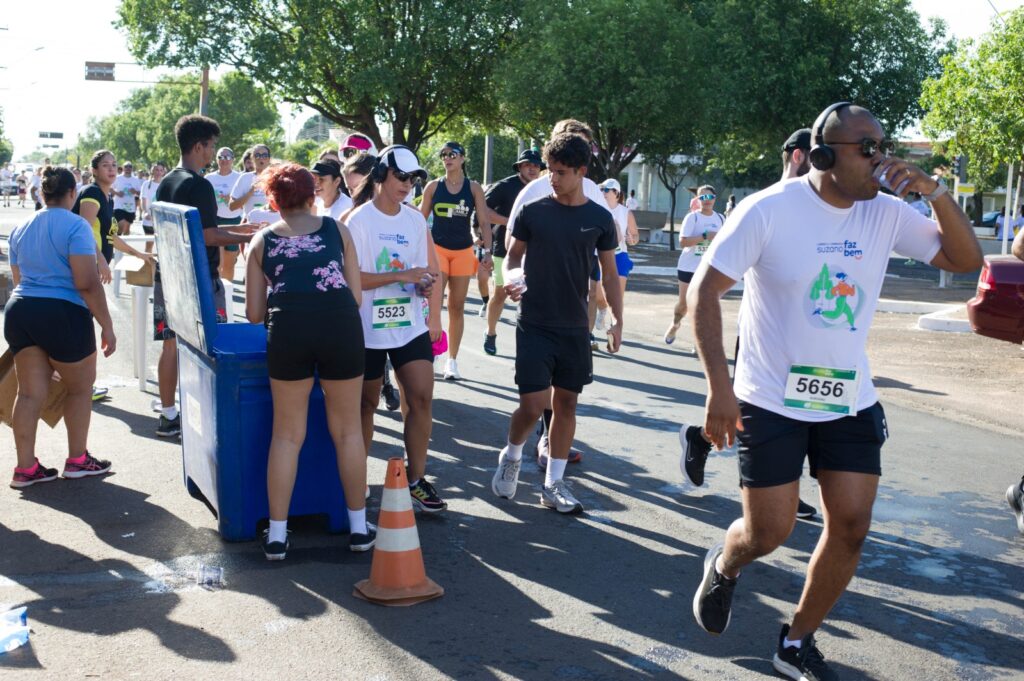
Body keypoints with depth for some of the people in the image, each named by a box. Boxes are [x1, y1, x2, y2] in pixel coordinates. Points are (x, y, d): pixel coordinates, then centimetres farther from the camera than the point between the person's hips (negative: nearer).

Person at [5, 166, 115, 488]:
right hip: (63, 315, -7)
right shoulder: (76, 226, -10)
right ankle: (77, 460, 20)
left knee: (30, 392, 9)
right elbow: (87, 284, -17)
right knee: (80, 388, 11)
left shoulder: (21, 228, 13)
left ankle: (25, 468, 10)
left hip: (19, 312, 7)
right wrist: (107, 326, -12)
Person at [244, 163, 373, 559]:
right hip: (340, 323, 0)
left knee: (287, 434, 12)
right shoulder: (336, 229, 17)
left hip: (287, 329, 0)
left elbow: (254, 313, 17)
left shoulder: (262, 240, 18)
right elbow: (357, 296, 14)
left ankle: (277, 535, 15)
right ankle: (359, 527, 23)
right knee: (347, 429, 13)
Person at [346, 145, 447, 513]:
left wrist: (434, 317, -3)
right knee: (367, 404, 9)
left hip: (412, 327, 4)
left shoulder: (416, 219, 7)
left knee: (421, 398, -3)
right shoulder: (357, 220, -8)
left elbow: (432, 270, 12)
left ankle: (416, 480, 7)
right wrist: (401, 276, -22)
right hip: (369, 330, -4)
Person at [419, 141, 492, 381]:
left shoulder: (473, 188, 1)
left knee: (457, 306, 6)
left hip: (463, 251, 1)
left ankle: (452, 360, 13)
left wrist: (487, 251, -10)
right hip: (437, 249, -1)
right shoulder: (433, 186, 1)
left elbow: (484, 222, 0)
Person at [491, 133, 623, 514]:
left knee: (566, 403, 7)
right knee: (533, 404, -9)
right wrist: (510, 279, -16)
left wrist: (617, 320, 2)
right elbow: (513, 256, 6)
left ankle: (553, 485, 19)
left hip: (574, 328, 2)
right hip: (535, 325, -2)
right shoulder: (533, 212, -3)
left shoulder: (599, 219, 1)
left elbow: (610, 274, 8)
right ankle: (512, 457, 22)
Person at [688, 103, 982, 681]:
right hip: (772, 400, -4)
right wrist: (719, 385, -22)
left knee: (852, 527, 3)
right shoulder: (770, 210, -15)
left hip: (851, 401, 5)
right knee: (769, 532, -2)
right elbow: (705, 289, -15)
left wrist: (936, 192, -15)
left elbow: (967, 259, 2)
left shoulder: (887, 215, -1)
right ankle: (724, 567, 35)